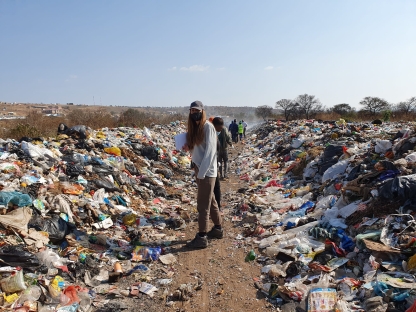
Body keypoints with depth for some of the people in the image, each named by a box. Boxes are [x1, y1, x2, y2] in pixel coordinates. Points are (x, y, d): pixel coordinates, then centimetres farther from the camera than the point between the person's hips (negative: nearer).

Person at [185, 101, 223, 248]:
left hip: (207, 172, -8)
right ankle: (218, 229, 31)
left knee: (203, 205, -4)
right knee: (211, 202, 17)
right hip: (199, 170, 8)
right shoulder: (194, 128, 12)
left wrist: (201, 173, -21)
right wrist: (187, 146, -3)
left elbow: (210, 151, -19)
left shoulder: (208, 127, -12)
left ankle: (202, 237, 4)